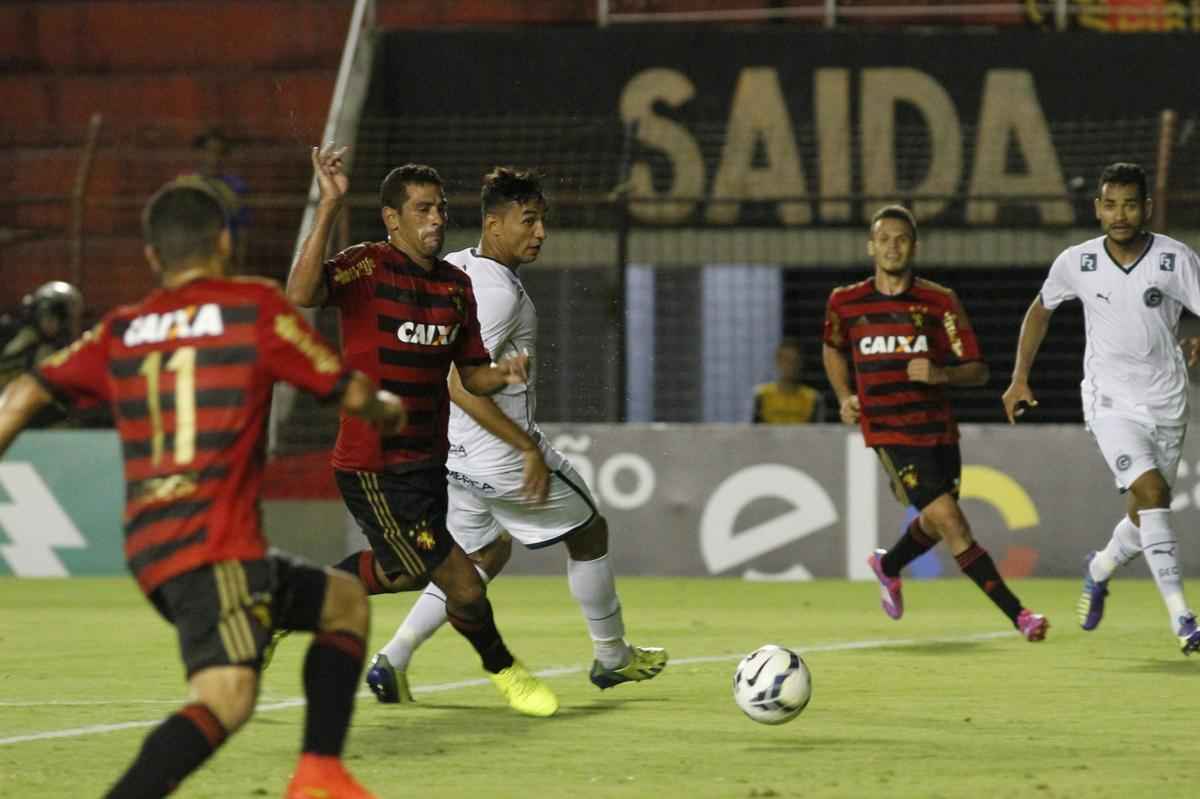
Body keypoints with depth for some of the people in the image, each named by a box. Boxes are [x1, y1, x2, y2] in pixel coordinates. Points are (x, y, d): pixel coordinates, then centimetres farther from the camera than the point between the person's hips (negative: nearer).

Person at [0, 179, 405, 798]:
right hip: (216, 543, -7)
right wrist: (390, 411, 28)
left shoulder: (121, 330, 16)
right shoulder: (255, 307, 1)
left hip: (151, 552, 7)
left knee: (343, 602, 22)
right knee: (226, 699, -19)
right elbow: (350, 394, 7)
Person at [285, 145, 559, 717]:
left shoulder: (456, 285, 7)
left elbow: (471, 374, 13)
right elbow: (301, 294, -34)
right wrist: (329, 208, -38)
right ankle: (504, 671, 21)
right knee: (463, 586, -6)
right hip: (374, 471, -8)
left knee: (403, 573, 26)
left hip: (428, 462, 8)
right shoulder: (366, 267, -14)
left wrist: (502, 374, -10)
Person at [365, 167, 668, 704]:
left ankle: (392, 659, 7)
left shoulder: (452, 268, 4)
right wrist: (529, 448, -25)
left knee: (485, 553, 23)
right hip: (501, 454, -9)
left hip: (454, 453, 9)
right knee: (589, 533, 14)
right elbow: (460, 384, -29)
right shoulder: (499, 292, -23)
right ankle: (612, 657, 30)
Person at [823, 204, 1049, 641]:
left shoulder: (939, 302, -2)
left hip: (938, 429, 3)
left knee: (937, 525, 15)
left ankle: (888, 565, 49)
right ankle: (1017, 613, -15)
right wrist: (844, 396, 8)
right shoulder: (845, 303, 2)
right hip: (888, 432, -3)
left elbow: (977, 371, -3)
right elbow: (833, 349, 23)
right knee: (950, 521, -15)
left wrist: (940, 374, -23)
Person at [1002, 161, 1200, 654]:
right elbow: (1040, 310, 13)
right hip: (1111, 401, -2)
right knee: (1153, 492, -22)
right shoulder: (1076, 263, -4)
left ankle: (1100, 570, 46)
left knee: (1146, 514, 12)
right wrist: (1019, 379, 10)